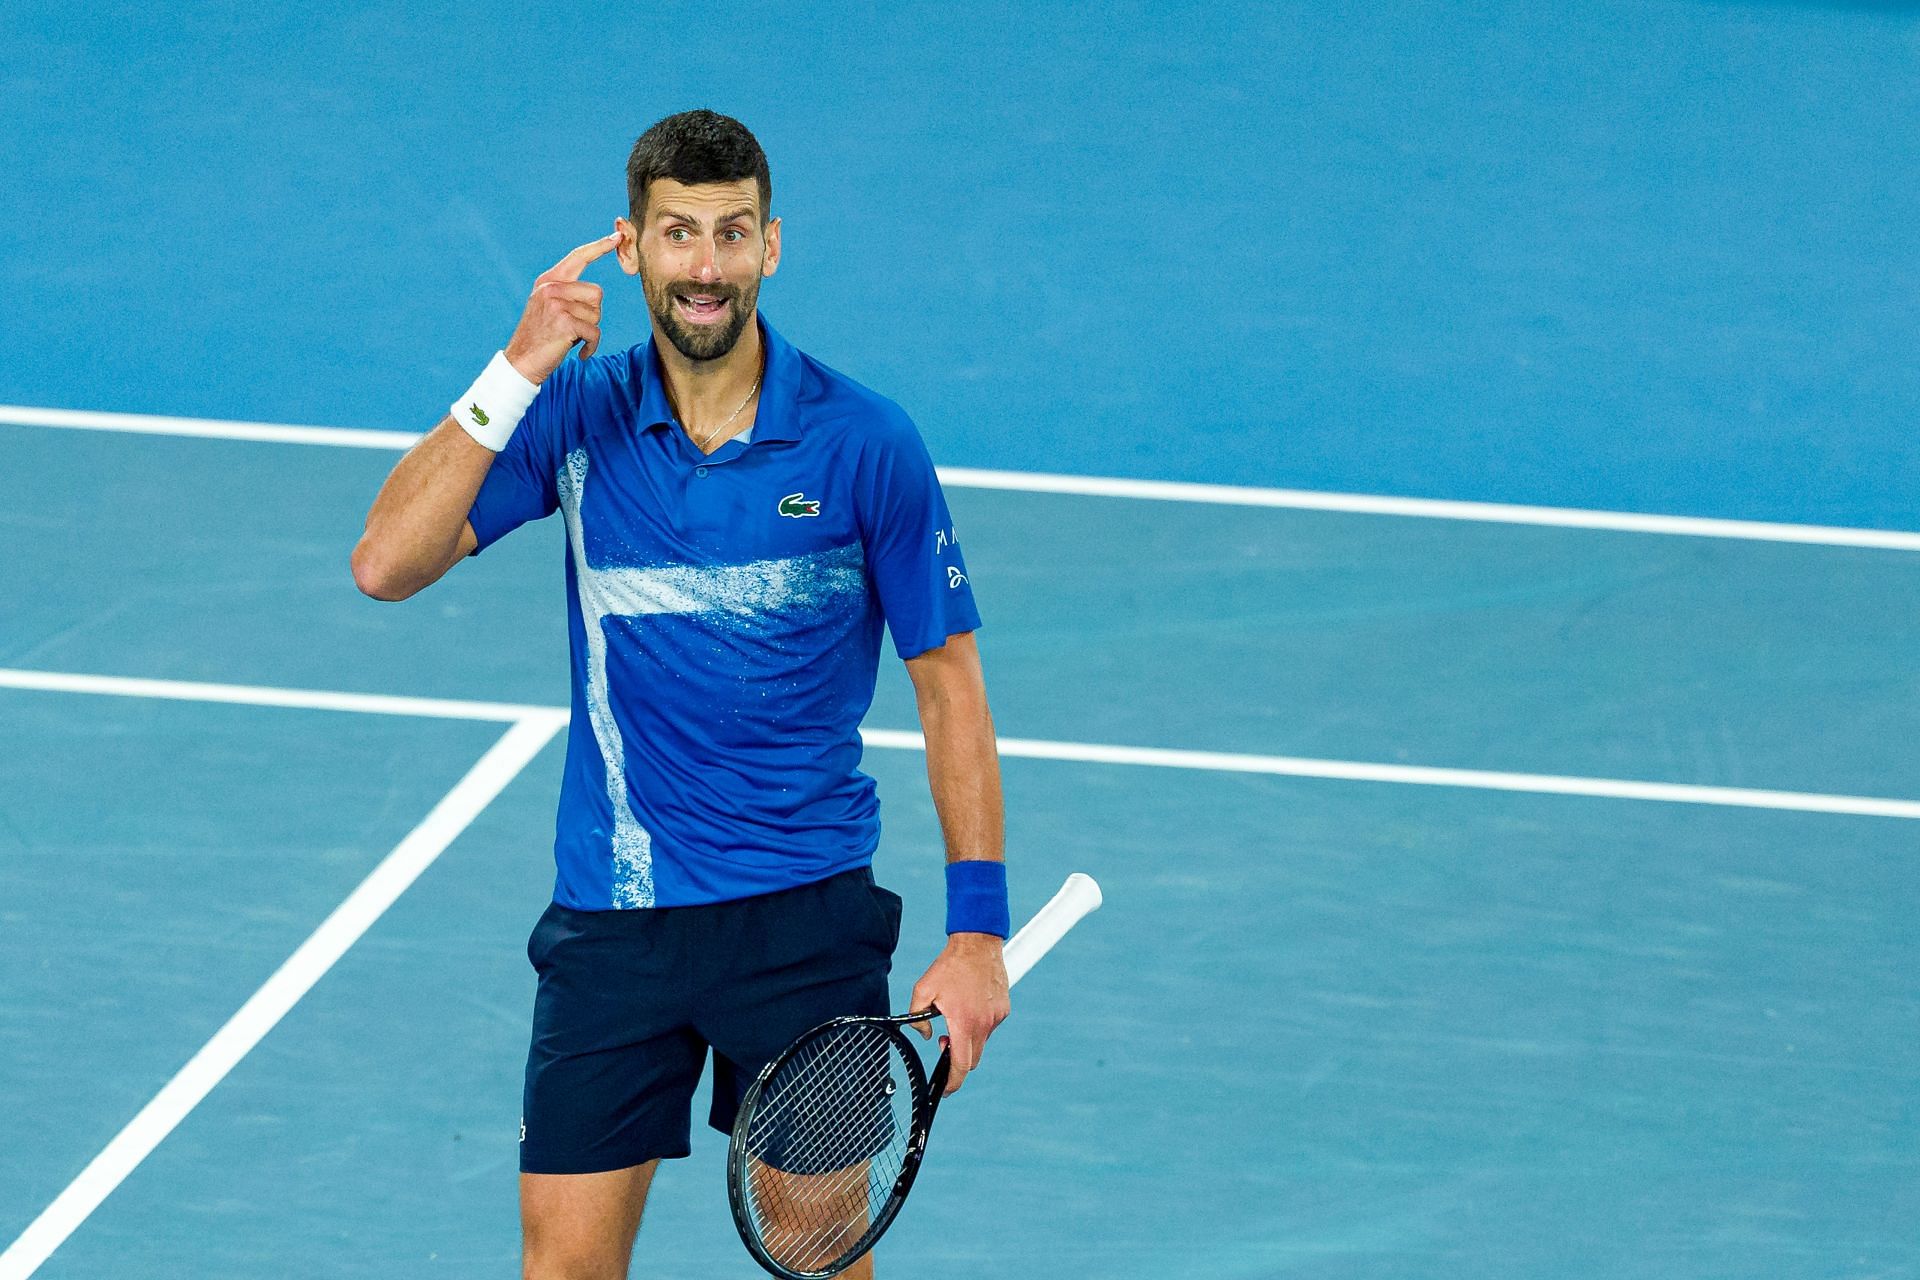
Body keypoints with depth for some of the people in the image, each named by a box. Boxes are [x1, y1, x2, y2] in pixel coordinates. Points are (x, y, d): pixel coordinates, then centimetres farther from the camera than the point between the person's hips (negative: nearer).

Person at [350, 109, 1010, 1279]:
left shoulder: (863, 441, -7)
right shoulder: (577, 416, -2)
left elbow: (949, 686, -1)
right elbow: (387, 565, -13)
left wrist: (978, 928, -7)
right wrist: (517, 374, -19)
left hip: (805, 911, -1)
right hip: (612, 909, 2)